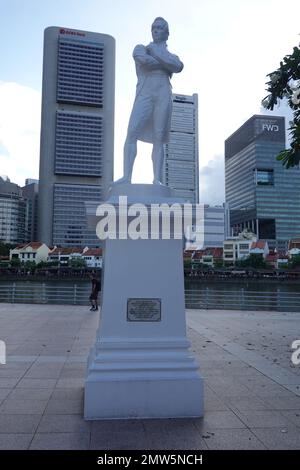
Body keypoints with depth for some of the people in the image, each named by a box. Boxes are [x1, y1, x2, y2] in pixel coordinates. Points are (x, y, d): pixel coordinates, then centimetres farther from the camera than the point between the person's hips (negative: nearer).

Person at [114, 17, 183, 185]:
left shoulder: (172, 55, 28)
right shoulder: (141, 48, 25)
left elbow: (178, 67, 2)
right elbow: (143, 59, -1)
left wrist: (155, 51, 4)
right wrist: (166, 64, 6)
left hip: (164, 94, 1)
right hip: (144, 94, -1)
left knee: (159, 138, -9)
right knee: (132, 133, -17)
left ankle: (157, 180, -14)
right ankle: (127, 176, -22)